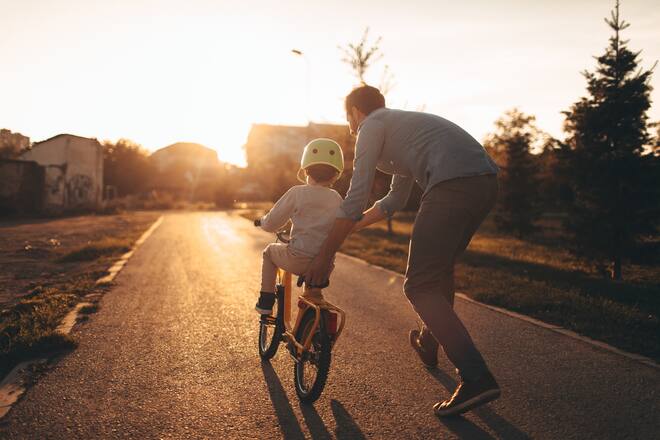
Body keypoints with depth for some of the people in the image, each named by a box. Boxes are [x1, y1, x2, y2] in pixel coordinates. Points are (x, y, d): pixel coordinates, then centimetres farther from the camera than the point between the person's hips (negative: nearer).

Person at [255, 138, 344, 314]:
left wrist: (262, 221, 22)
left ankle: (266, 301, 25)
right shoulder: (337, 199, 5)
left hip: (298, 260, -4)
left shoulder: (297, 192, -6)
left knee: (270, 251, 27)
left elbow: (272, 223, -1)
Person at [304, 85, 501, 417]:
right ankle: (428, 343, 45)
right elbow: (395, 200, 40)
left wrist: (326, 255, 7)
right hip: (487, 181, 10)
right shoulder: (403, 123, 35)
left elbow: (355, 199, 0)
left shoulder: (372, 126, 8)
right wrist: (350, 226, 45)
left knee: (420, 286, -3)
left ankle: (475, 378, -11)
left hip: (452, 186, -9)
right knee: (441, 266, 27)